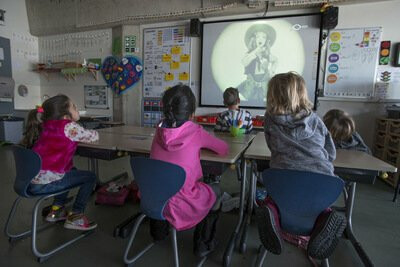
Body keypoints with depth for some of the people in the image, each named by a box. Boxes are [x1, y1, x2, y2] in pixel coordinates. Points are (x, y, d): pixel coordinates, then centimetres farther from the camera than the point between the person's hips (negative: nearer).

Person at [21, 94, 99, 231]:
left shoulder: (47, 125, 10)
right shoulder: (69, 127, -13)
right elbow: (94, 136, -3)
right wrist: (93, 132, 17)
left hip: (31, 179, 8)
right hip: (45, 183, -8)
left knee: (72, 172, 31)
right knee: (90, 177, 7)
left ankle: (56, 210, 35)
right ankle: (75, 217, 11)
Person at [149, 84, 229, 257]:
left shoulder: (160, 130, -3)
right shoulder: (195, 132, -15)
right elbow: (224, 149, -2)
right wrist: (203, 144, 15)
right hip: (179, 204, -4)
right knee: (215, 191, 20)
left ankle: (159, 230, 52)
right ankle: (203, 245, 31)